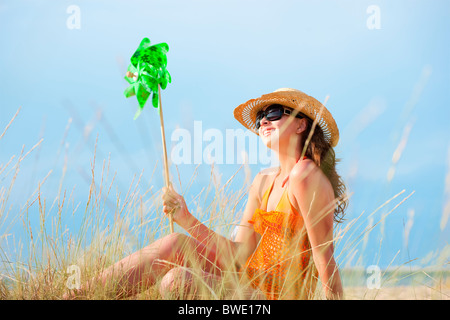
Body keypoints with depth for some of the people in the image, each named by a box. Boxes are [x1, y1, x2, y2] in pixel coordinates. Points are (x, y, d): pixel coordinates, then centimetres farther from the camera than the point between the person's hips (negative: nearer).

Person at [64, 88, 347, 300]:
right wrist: (187, 219, -4)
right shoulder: (264, 182, 12)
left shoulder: (306, 175, -14)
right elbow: (241, 252, 5)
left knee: (177, 280, -25)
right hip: (248, 283, 8)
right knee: (173, 245, -7)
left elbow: (325, 256, -15)